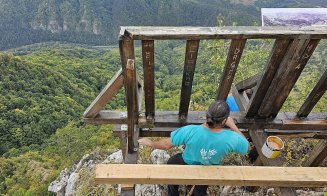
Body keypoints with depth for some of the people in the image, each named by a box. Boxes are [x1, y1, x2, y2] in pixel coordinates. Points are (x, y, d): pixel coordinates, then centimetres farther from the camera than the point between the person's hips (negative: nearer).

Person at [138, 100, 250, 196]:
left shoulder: (190, 131, -39)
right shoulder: (232, 138, -36)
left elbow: (166, 145, -25)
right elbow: (247, 148, -13)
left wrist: (150, 143, -5)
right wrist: (233, 126, -11)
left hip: (187, 165, 0)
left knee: (171, 163, 35)